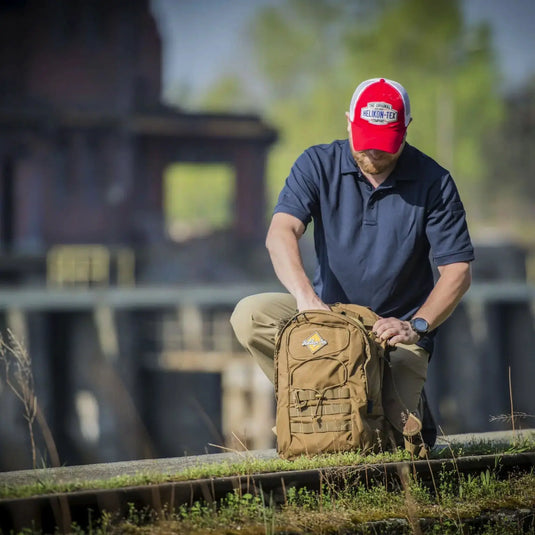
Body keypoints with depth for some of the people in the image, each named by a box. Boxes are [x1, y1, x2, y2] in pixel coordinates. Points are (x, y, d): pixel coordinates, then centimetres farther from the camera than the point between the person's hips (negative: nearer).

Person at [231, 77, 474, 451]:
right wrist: (306, 296, -41)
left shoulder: (433, 182, -9)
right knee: (249, 315, -24)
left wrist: (416, 327, -27)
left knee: (399, 430, -23)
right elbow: (281, 232, -21)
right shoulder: (319, 165, -6)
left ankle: (408, 402, 14)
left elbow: (457, 271, -10)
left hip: (398, 328, -2)